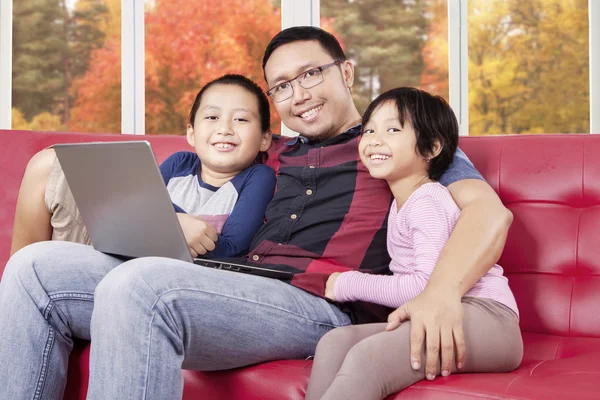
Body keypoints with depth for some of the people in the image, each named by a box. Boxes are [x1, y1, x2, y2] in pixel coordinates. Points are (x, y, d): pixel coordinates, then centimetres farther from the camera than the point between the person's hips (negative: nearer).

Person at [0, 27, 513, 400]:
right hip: (237, 289, 7)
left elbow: (489, 210, -1)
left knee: (137, 286, -34)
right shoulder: (278, 154, 30)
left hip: (321, 307, -7)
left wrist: (442, 292, -22)